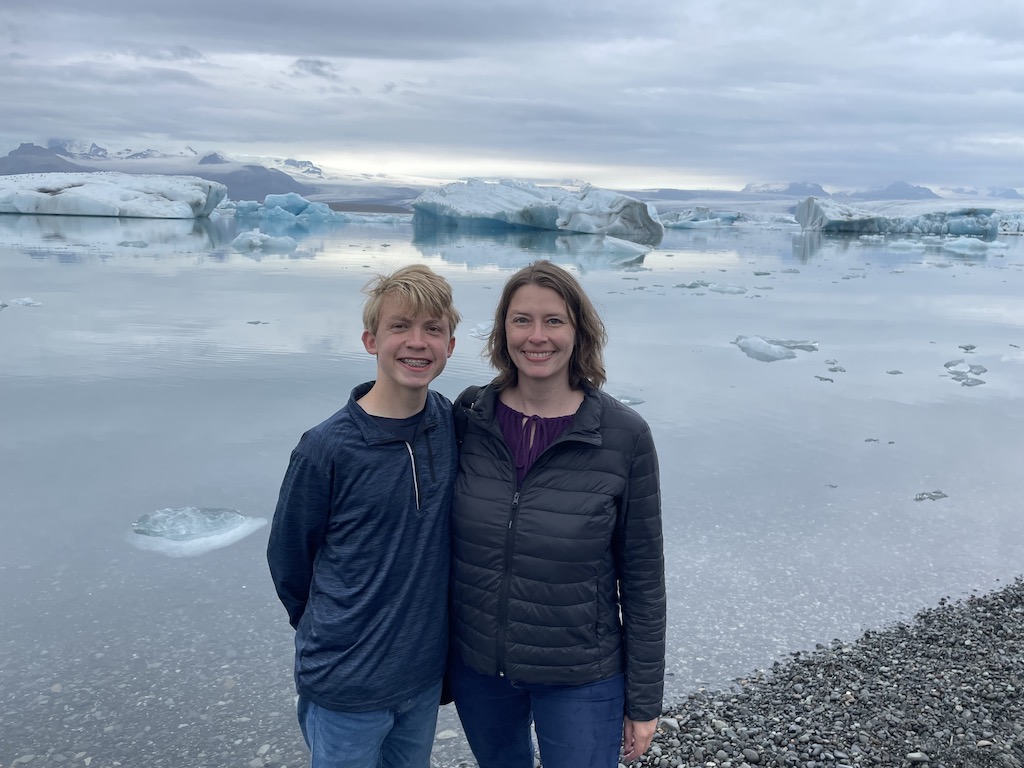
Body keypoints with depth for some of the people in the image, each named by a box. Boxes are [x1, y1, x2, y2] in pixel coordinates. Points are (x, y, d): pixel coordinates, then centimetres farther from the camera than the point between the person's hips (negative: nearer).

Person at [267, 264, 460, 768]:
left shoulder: (453, 425, -6)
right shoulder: (326, 449, -19)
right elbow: (287, 559, -5)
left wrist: (420, 631, 10)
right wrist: (334, 638, 7)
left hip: (427, 677, 4)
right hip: (347, 687, -4)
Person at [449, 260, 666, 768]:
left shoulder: (625, 436, -15)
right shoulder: (468, 419, -8)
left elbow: (643, 578, -8)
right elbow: (441, 542, 3)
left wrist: (644, 702, -4)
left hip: (579, 678, -3)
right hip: (475, 667, 3)